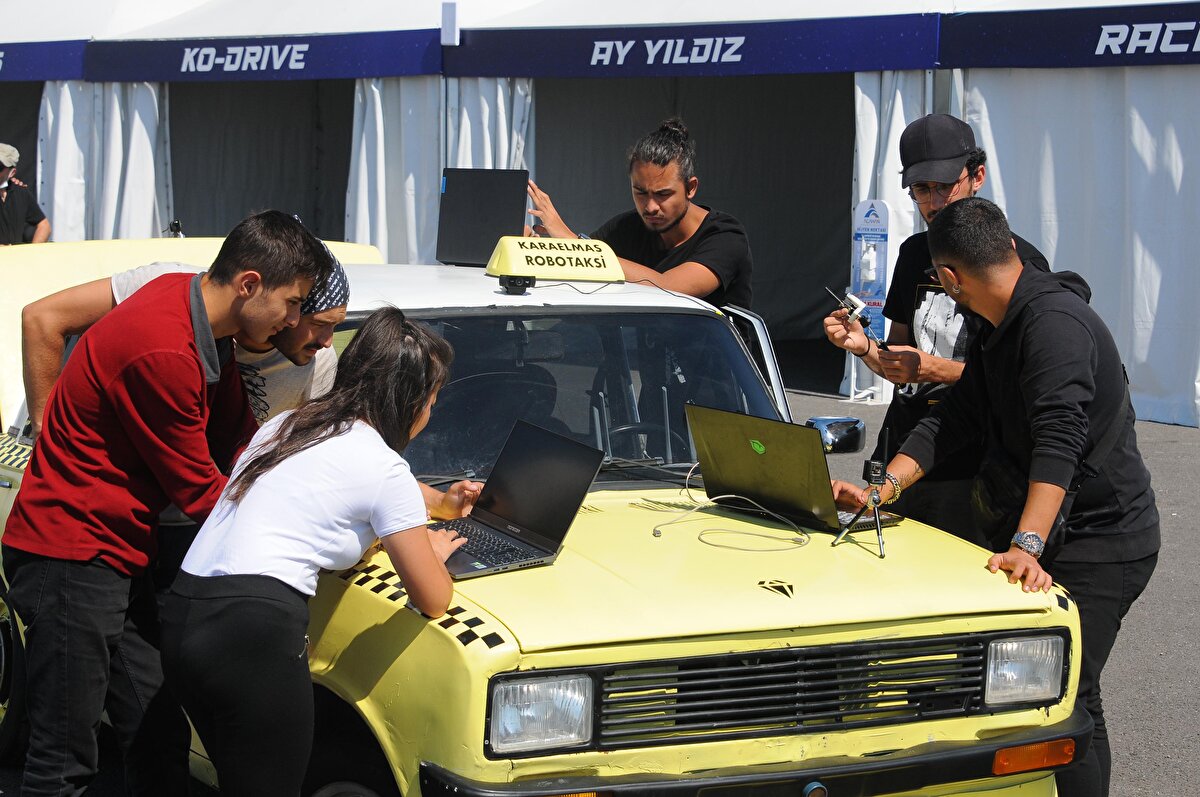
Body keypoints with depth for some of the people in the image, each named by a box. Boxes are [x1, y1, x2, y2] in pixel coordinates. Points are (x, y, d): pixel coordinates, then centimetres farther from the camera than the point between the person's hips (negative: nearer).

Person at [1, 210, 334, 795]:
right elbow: (198, 492, -15)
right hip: (71, 560, -10)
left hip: (116, 558, 10)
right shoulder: (164, 353, -25)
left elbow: (240, 441, 13)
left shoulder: (195, 308, 6)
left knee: (160, 740, 12)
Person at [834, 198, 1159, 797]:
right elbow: (953, 418, 9)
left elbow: (1058, 441, -34)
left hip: (1103, 540, -10)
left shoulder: (1054, 322, -22)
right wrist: (886, 487, -6)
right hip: (1054, 530, 10)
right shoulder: (999, 330, 12)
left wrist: (1027, 546, -43)